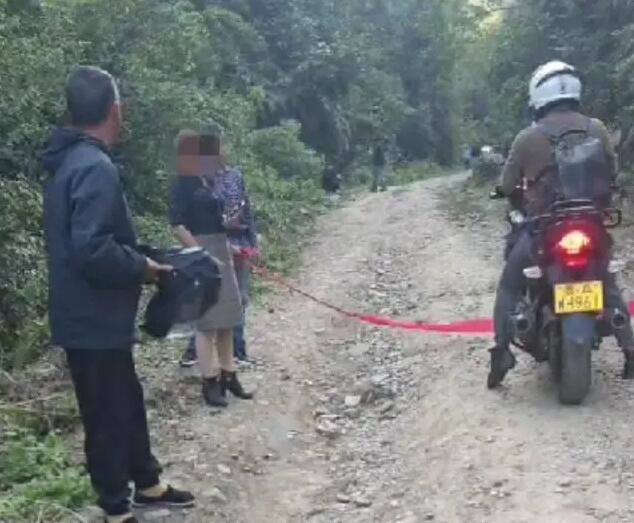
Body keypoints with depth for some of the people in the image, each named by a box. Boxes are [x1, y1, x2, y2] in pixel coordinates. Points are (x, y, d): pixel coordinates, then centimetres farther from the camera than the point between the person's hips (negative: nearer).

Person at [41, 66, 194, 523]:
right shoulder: (95, 168, -23)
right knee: (109, 413, 4)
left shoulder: (70, 161, 10)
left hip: (90, 315, 10)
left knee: (128, 401, 21)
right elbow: (93, 251, -30)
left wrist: (136, 259, 11)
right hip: (95, 320, -10)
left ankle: (147, 484, 37)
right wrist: (141, 267, -15)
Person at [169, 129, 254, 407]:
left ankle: (228, 376, 24)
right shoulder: (182, 184, -11)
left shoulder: (209, 181, 13)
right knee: (207, 320, -3)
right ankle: (210, 382, 6)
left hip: (222, 252, 8)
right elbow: (179, 226, -17)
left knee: (227, 319, 13)